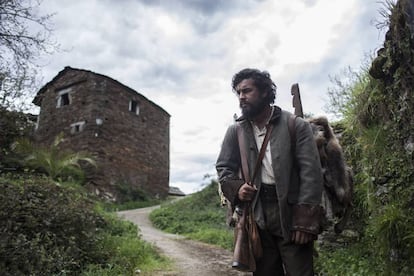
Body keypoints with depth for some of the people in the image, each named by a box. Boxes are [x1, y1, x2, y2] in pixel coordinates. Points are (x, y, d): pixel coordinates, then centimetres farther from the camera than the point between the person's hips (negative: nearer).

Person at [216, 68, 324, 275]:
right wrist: (236, 188, -9)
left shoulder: (296, 125, -2)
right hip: (256, 215, 3)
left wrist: (305, 220, -14)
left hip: (290, 212, -3)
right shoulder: (235, 131, 8)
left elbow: (311, 173, -7)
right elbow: (223, 168, 13)